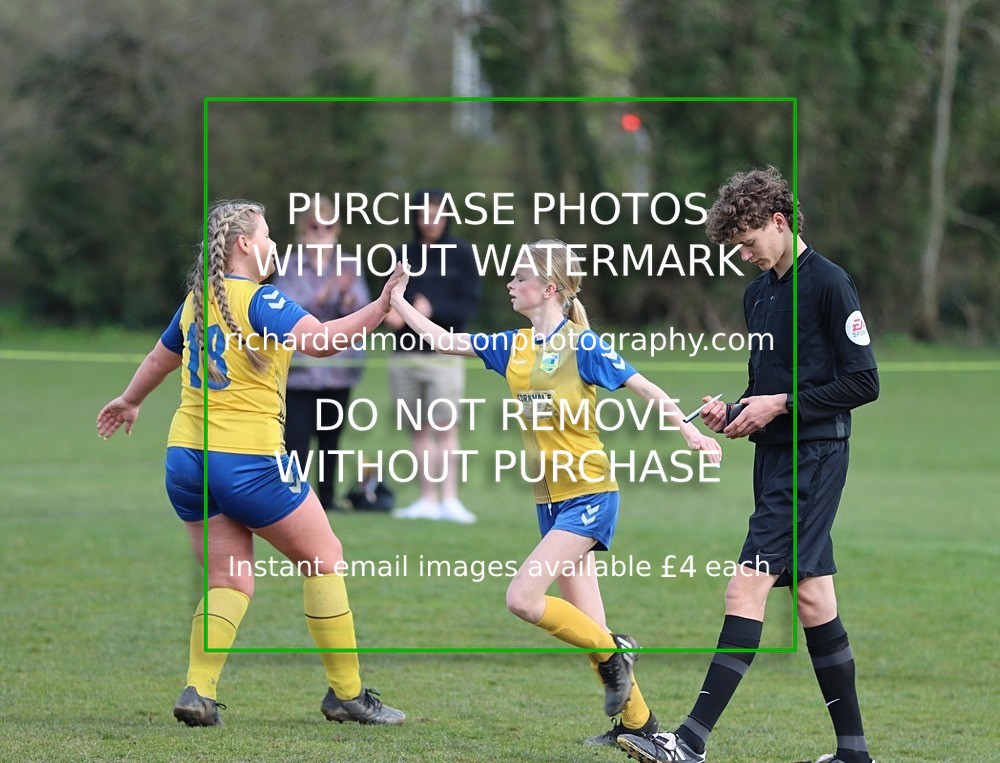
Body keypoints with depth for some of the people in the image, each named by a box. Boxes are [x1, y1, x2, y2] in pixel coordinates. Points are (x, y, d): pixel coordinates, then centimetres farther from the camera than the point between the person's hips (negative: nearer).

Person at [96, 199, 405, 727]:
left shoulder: (198, 300, 13)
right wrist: (380, 308, -29)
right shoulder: (258, 300, -11)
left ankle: (199, 690, -7)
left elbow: (160, 358, 30)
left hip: (186, 458, 8)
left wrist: (129, 401, 47)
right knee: (324, 559, 6)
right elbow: (319, 340, -27)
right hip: (247, 459, -7)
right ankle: (346, 693, 8)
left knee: (230, 580, 11)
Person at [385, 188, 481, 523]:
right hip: (405, 354, 4)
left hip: (444, 354, -4)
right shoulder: (405, 255, 14)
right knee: (418, 429, 3)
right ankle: (427, 499, 6)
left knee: (444, 427, -11)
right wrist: (391, 314, -6)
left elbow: (469, 303, -3)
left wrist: (433, 310, -18)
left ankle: (449, 499, -15)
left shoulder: (462, 254, 3)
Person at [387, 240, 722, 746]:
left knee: (523, 598, -18)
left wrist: (689, 432, -20)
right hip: (550, 500, 7)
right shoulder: (513, 347, 7)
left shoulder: (582, 344, -12)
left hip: (588, 496, -7)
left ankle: (613, 652, 0)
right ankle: (636, 721, 15)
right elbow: (442, 340, 12)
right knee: (584, 622, 6)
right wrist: (397, 299, 9)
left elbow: (645, 388, -10)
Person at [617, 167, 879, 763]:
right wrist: (735, 412, 4)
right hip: (776, 456, 9)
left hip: (813, 460, -9)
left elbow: (864, 383, -12)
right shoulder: (759, 291, 15)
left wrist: (782, 404, -14)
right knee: (812, 593, 9)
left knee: (747, 589, -14)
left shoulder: (829, 284, -11)